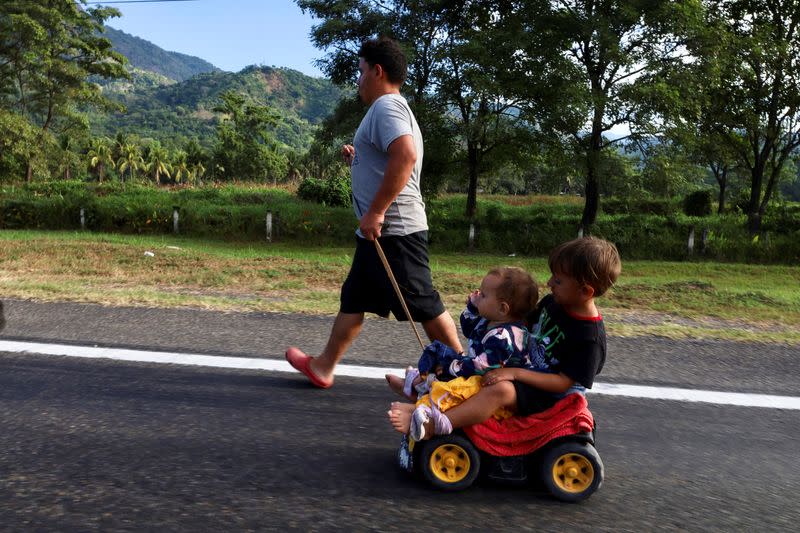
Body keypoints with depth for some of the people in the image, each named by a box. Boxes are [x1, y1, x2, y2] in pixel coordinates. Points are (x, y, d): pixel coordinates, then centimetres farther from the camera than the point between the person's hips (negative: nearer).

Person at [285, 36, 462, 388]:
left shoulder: (386, 105, -12)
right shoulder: (390, 108, 21)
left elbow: (406, 155, -30)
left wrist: (376, 212, -27)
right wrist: (357, 160, 17)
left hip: (394, 230, -11)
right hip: (382, 231, 11)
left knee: (423, 304, -3)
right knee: (353, 299, 15)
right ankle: (324, 366, 24)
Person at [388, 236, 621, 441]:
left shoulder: (590, 338, -23)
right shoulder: (552, 303, 0)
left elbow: (564, 383, -23)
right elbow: (526, 325, 17)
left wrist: (515, 373, -29)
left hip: (548, 395, -10)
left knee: (502, 389, -35)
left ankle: (430, 426, -44)